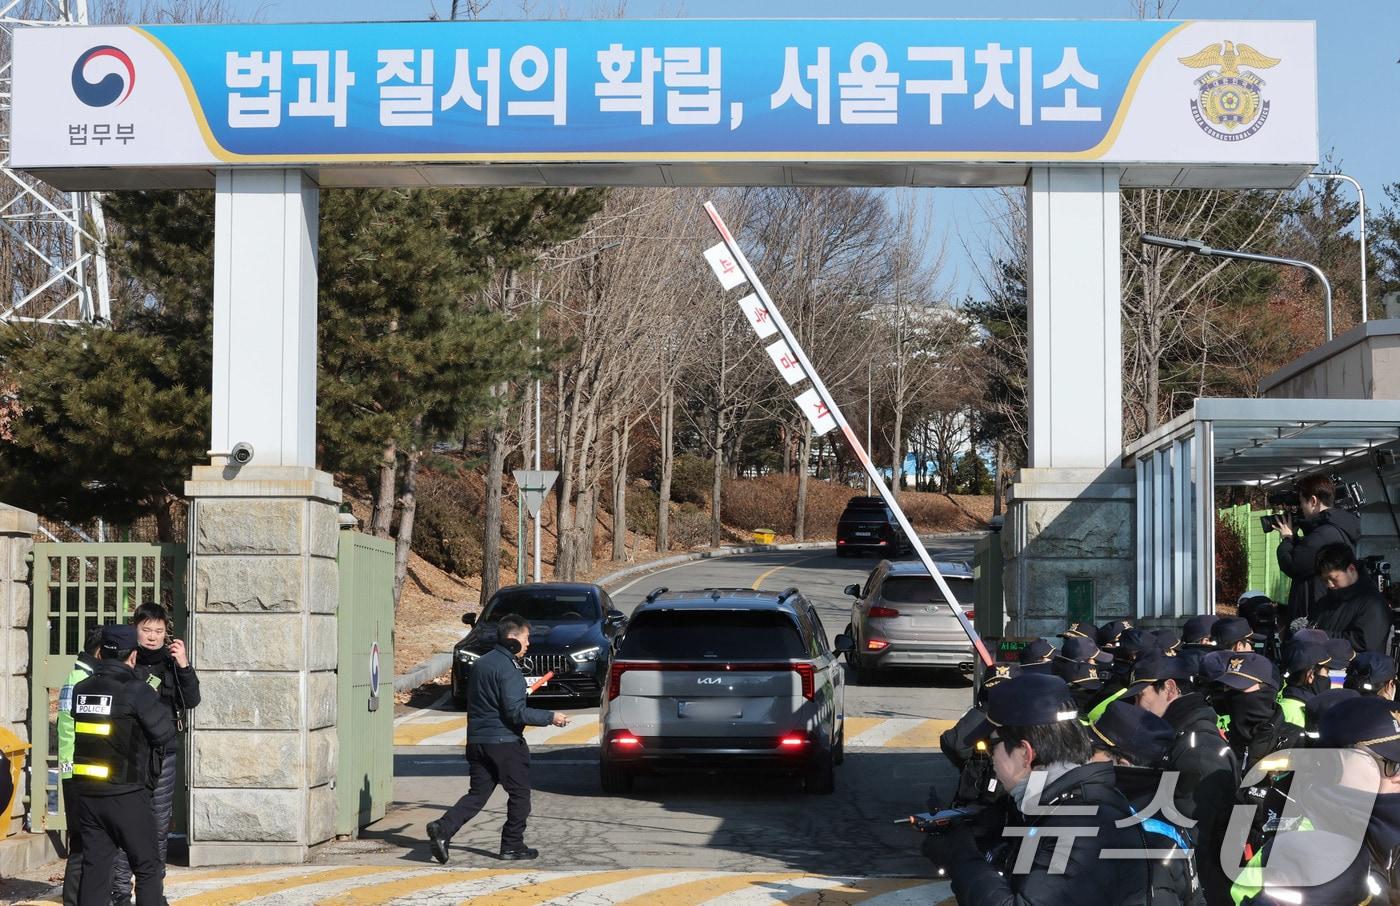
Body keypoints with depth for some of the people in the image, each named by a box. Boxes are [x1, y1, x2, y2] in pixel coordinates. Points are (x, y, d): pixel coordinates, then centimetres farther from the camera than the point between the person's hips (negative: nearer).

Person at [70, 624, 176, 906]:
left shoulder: (81, 690, 5)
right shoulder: (137, 692, -13)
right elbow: (166, 735, -10)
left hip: (87, 795, 5)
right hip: (127, 796, -5)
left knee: (94, 867, 8)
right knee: (148, 868, 5)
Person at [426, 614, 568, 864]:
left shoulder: (480, 663, 13)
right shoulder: (508, 669, -15)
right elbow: (516, 712, -21)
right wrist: (550, 717, -14)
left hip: (477, 741, 8)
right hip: (504, 741, -8)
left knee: (477, 794, 8)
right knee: (519, 793, 7)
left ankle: (443, 828, -11)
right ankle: (512, 845, 12)